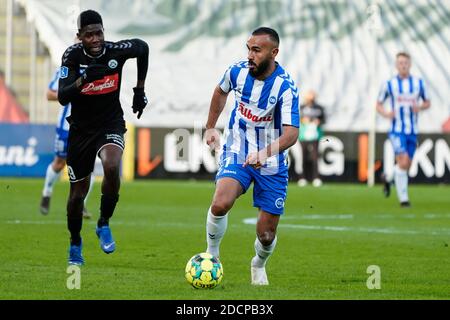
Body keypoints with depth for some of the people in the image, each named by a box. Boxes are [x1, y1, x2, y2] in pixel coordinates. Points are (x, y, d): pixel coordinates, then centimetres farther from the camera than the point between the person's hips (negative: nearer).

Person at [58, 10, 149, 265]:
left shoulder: (116, 50, -13)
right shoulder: (73, 55, -14)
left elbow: (143, 48, 9)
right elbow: (62, 98, -21)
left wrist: (140, 90, 12)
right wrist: (81, 81, -40)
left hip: (111, 125, -1)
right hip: (81, 129, 1)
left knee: (112, 167, -32)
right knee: (78, 192, 8)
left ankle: (104, 224, -11)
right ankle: (75, 244, 33)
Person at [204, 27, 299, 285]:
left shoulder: (286, 87, -22)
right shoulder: (237, 71, -10)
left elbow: (291, 133, -31)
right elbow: (221, 91, 16)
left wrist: (264, 153, -47)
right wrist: (211, 127, 17)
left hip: (271, 164, -2)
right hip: (237, 153, 2)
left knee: (267, 235, 2)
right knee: (221, 204, -28)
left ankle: (259, 265, 38)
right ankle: (211, 254, -2)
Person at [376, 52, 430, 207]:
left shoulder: (419, 83, 4)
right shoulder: (389, 84, -2)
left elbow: (427, 102, 13)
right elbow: (378, 105, 6)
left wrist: (419, 107, -10)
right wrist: (385, 113, -15)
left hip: (412, 131, 4)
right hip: (397, 130, -4)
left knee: (406, 165, 7)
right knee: (403, 161, -18)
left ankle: (388, 178, 39)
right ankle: (403, 198, -8)